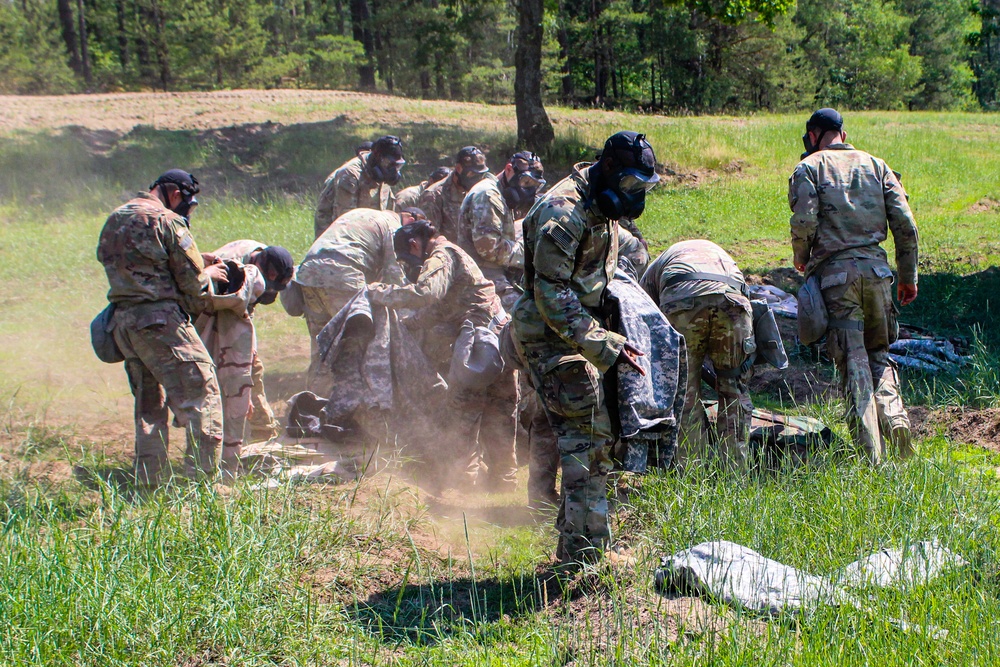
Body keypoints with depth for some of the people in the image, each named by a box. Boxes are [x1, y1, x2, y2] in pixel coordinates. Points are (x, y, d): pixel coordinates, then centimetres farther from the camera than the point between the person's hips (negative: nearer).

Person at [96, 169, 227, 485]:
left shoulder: (114, 219, 16)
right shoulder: (166, 221, -8)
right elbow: (191, 277, -9)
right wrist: (208, 275, 14)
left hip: (122, 320, 8)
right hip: (160, 319, -8)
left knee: (149, 404, 17)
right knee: (201, 393, -4)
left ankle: (147, 481, 16)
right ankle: (200, 476, -10)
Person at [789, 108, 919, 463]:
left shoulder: (808, 168, 4)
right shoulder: (875, 164, 15)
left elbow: (804, 223, -10)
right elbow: (905, 224, 7)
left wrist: (801, 259, 10)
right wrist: (909, 277, 14)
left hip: (834, 273, -3)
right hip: (875, 269, 3)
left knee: (853, 361, -1)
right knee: (879, 354, 19)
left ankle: (871, 454, -7)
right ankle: (895, 419, -5)